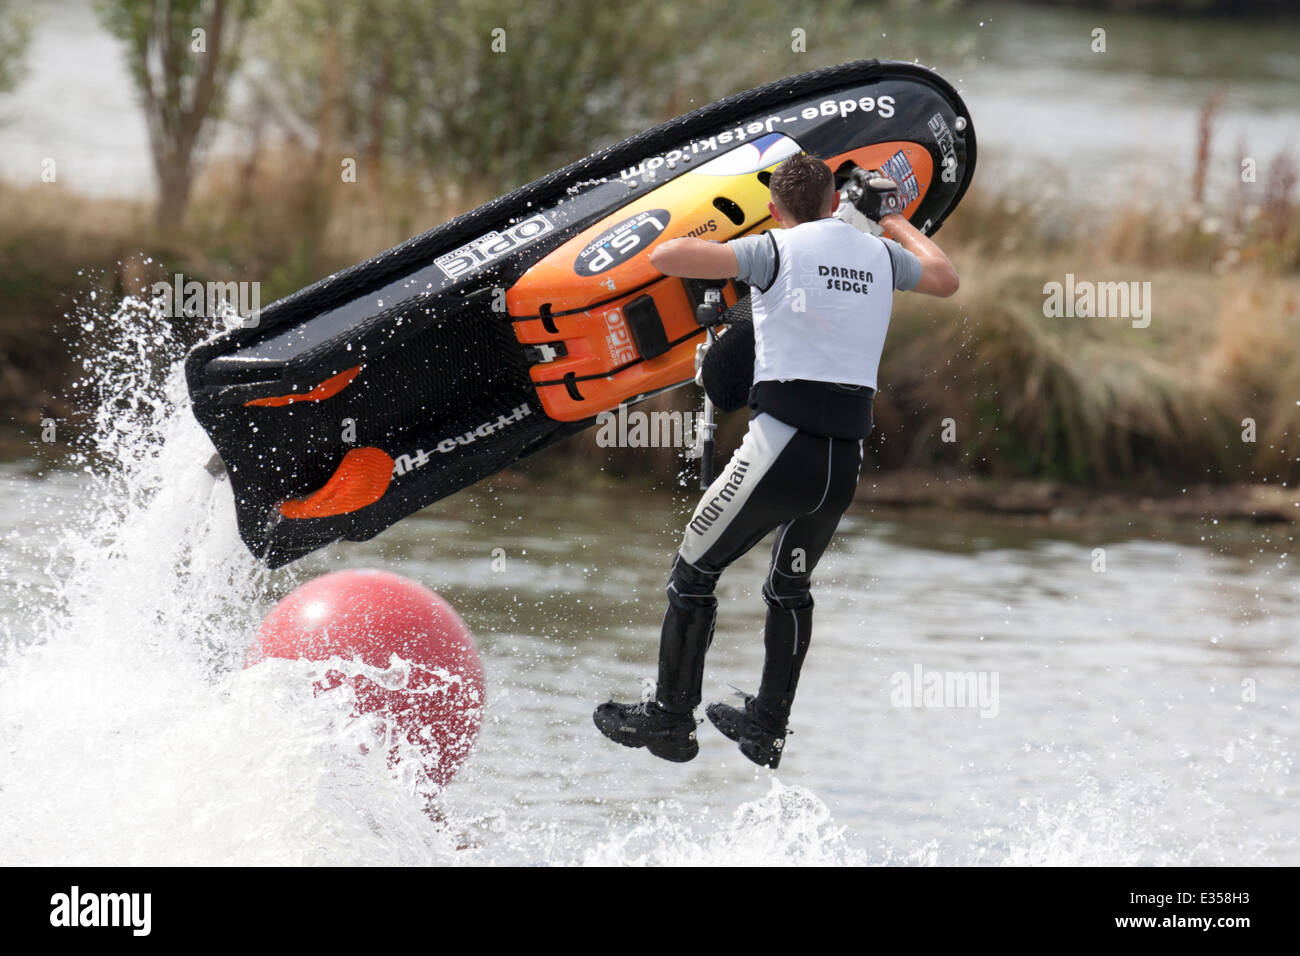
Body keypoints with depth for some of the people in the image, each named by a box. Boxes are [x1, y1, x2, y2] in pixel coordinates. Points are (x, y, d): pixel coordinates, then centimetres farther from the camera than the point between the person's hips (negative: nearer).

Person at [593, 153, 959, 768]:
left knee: (694, 572, 11)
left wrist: (705, 240, 12)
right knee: (791, 588, 25)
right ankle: (767, 728, 30)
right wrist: (893, 217, 43)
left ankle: (671, 718, 13)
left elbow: (665, 258, -11)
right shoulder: (881, 256, 10)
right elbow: (945, 278, 30)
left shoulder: (777, 250, -4)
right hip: (846, 461, 5)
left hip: (781, 445, -5)